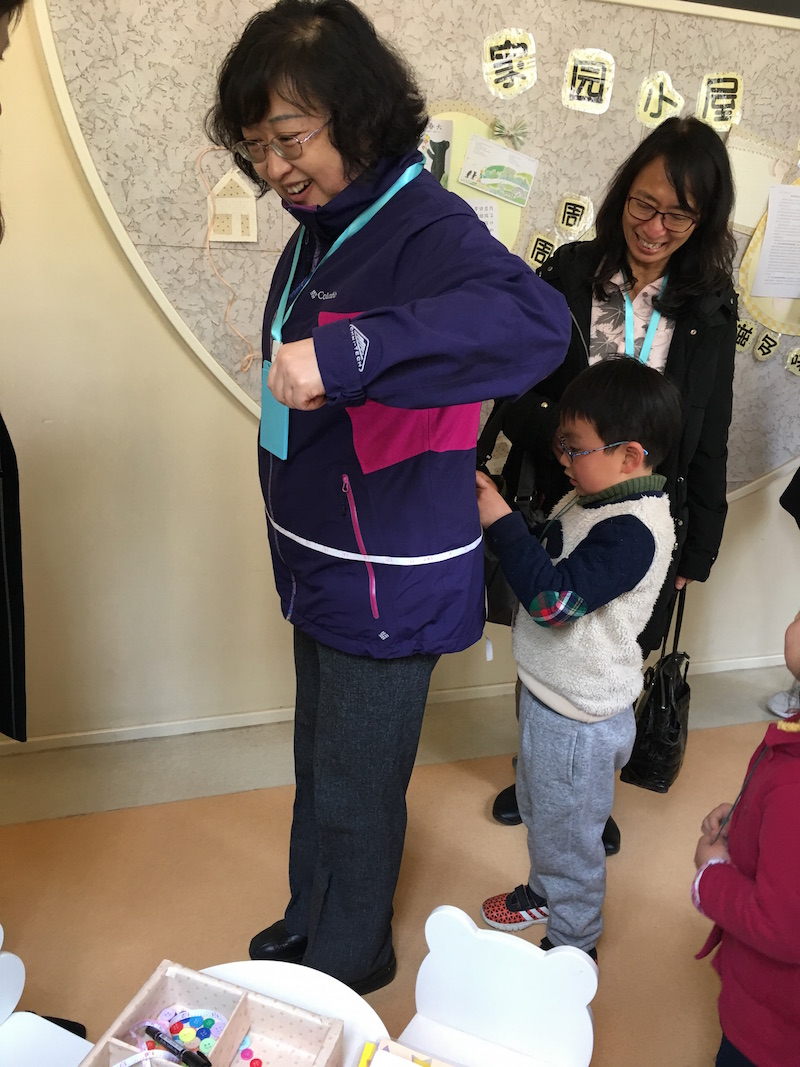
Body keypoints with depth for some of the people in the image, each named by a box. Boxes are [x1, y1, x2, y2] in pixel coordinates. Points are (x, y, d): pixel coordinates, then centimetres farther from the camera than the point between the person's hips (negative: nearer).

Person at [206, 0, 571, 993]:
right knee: (319, 769, 25)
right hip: (321, 567, 9)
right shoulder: (318, 228, 7)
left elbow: (535, 318, -42)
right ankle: (307, 924, 50)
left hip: (390, 586, -8)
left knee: (354, 793, 11)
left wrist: (350, 351, -51)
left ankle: (349, 957, 40)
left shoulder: (423, 228, -21)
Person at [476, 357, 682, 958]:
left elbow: (556, 599, -34)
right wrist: (497, 515, -4)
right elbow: (545, 562, 12)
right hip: (548, 695, 9)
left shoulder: (633, 531, -29)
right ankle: (545, 893, 55)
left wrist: (503, 523, -31)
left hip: (579, 720, -9)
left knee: (568, 833, 13)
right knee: (539, 811, 30)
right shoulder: (590, 500, 0)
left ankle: (573, 944, 37)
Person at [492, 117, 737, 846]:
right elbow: (517, 396, -7)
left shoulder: (710, 308, -2)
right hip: (554, 511, 0)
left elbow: (709, 441, 1)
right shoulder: (568, 276, -6)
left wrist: (698, 548, 2)